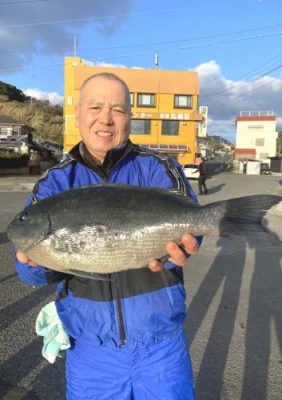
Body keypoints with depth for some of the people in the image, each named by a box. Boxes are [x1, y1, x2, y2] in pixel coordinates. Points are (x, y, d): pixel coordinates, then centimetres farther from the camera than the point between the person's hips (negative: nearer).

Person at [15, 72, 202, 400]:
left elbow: (185, 224, -19)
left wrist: (173, 249, -40)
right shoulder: (54, 183, -3)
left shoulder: (160, 170, -5)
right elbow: (32, 271, -10)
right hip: (89, 346, 1)